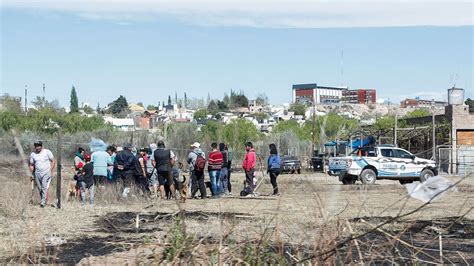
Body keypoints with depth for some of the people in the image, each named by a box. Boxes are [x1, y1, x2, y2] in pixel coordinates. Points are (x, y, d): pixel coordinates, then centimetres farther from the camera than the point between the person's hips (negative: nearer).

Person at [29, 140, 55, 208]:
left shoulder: (47, 152, -2)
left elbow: (53, 162, 3)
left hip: (46, 173, -4)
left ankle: (44, 202, -18)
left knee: (45, 187, -16)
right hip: (37, 174, 4)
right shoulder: (33, 154, 7)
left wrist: (51, 171, -5)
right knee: (40, 189, 6)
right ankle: (42, 201, 17)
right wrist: (32, 174, 4)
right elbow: (31, 165, 14)